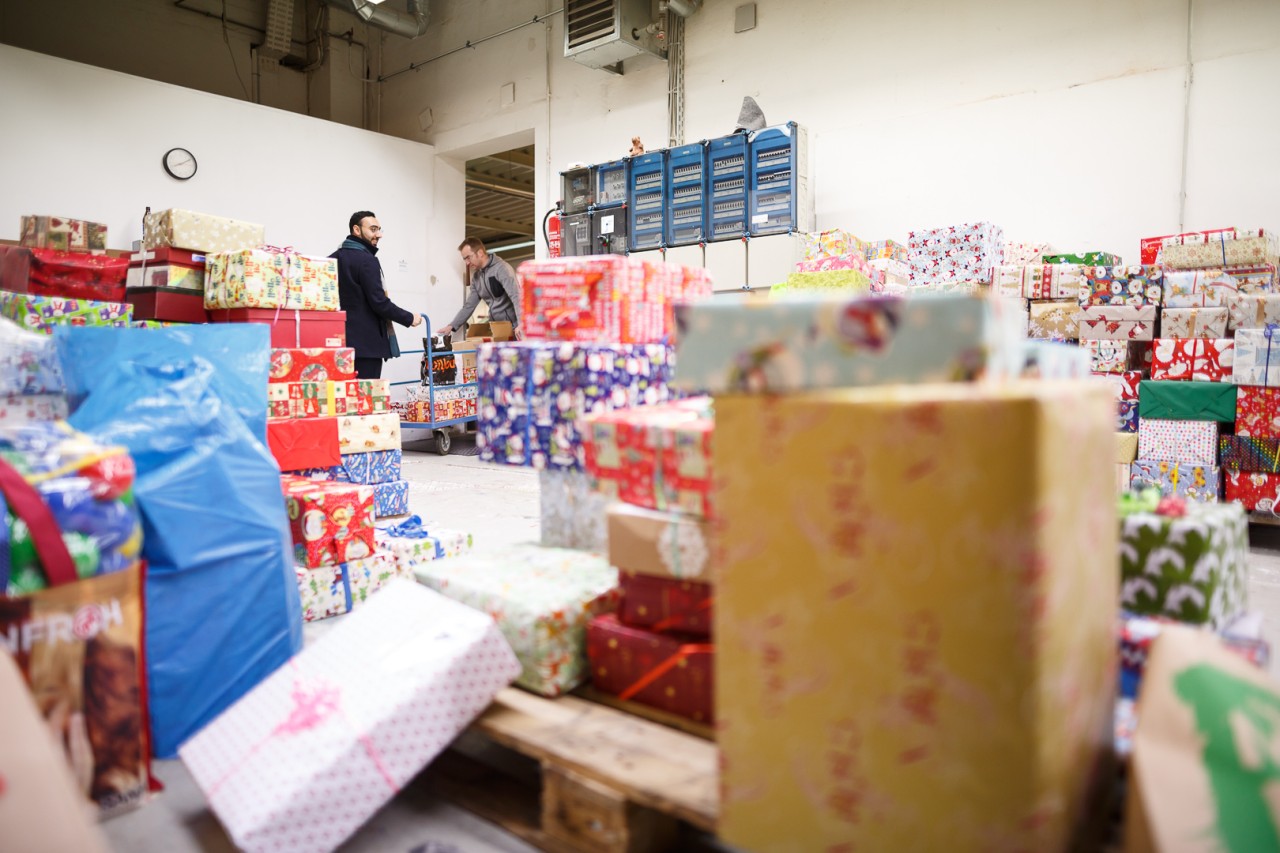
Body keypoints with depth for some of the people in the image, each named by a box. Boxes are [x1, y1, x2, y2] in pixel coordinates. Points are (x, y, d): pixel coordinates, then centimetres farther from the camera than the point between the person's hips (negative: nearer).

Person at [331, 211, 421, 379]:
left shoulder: (333, 259, 13)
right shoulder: (366, 260, -11)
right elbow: (379, 302, -16)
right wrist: (409, 318, -5)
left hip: (340, 340, 8)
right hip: (365, 342, -8)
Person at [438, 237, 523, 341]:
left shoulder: (501, 268, -13)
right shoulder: (476, 277, 11)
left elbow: (516, 296, -26)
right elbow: (469, 305, 18)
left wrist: (521, 324, -39)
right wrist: (452, 326, 9)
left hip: (513, 328, -7)